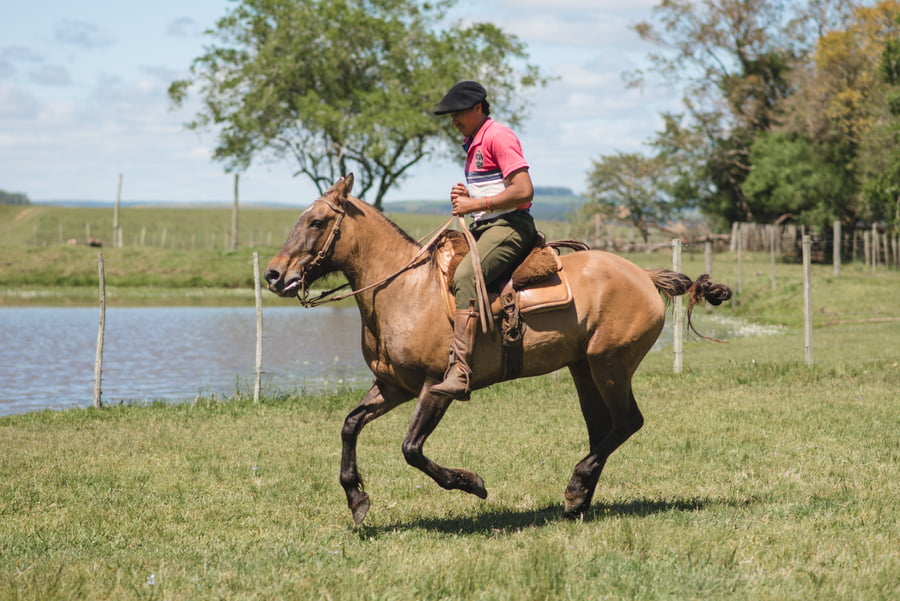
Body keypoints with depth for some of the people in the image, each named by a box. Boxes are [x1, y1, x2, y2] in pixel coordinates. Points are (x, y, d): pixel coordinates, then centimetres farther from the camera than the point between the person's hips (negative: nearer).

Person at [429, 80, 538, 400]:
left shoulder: (498, 136, -10)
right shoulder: (473, 143, 21)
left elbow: (524, 191, -20)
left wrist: (476, 204, -16)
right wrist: (466, 197, 11)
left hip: (510, 225, -11)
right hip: (484, 228, 11)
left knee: (465, 276, -31)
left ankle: (459, 374, -41)